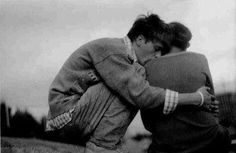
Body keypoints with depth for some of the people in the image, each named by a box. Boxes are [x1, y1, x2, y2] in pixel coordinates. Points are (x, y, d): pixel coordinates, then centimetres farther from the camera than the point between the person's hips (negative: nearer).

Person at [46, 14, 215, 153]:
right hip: (67, 111, -10)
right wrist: (195, 98, -18)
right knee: (131, 90, -19)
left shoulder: (123, 55, 13)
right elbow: (140, 94, -25)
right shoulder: (112, 49, -17)